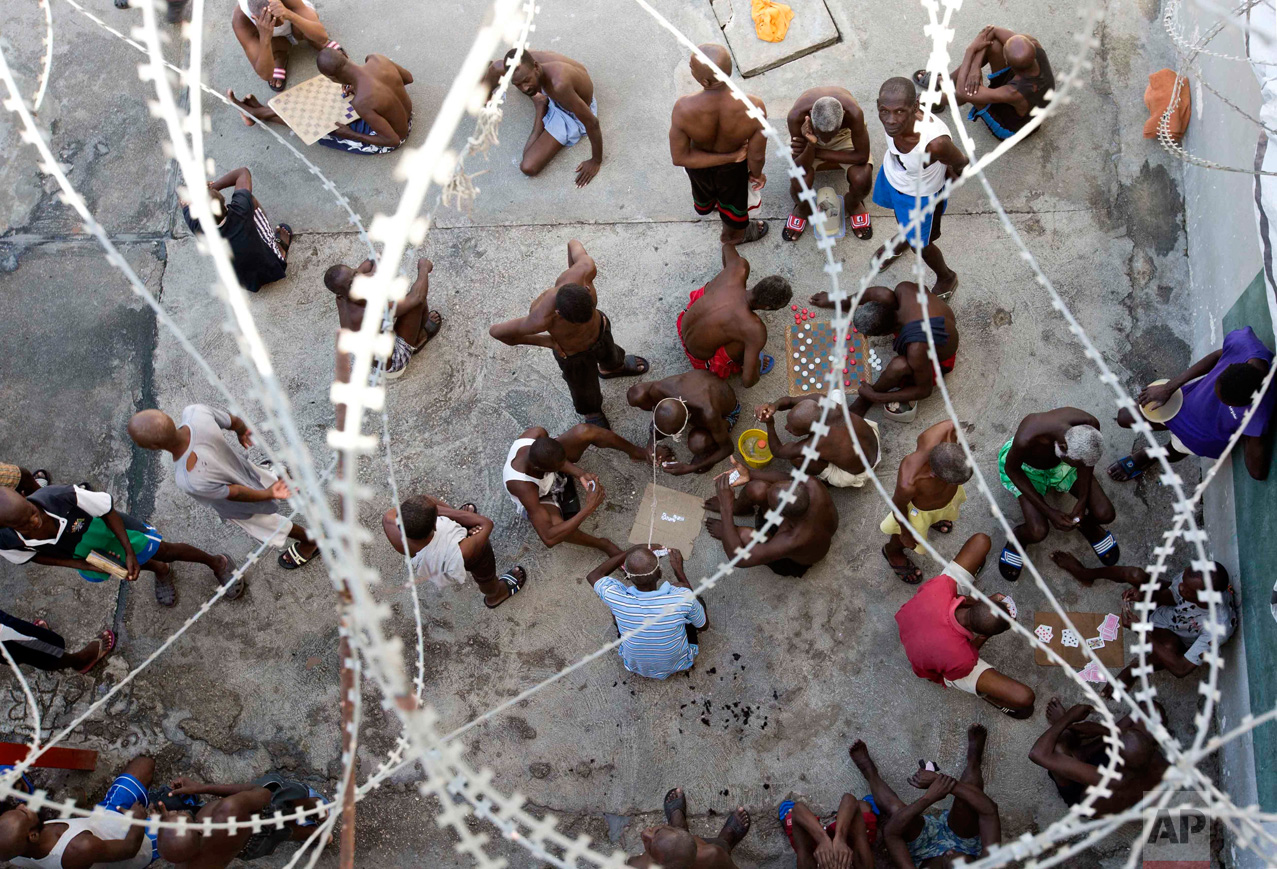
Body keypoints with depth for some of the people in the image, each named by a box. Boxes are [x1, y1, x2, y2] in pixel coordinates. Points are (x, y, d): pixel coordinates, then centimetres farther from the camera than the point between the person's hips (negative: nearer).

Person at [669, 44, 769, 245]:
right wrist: (757, 174, 0)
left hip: (699, 163, 0)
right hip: (732, 169, 0)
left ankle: (704, 206, 72)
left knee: (703, 186, 37)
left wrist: (731, 157, -20)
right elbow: (757, 156, -25)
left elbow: (679, 158, -28)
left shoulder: (683, 109, -40)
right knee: (733, 198, 33)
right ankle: (733, 234, 65)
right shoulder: (753, 108, -39)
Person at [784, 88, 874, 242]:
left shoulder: (853, 113, -41)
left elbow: (862, 156, -28)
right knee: (799, 183, -27)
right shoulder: (796, 116, -39)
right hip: (808, 137, 0)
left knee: (862, 180, -26)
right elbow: (801, 167, -30)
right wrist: (811, 144, -51)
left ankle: (853, 204, 13)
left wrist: (817, 152, -28)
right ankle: (802, 209, 12)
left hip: (845, 134, 0)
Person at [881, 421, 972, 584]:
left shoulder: (945, 432, -44)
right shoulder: (908, 484, -50)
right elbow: (899, 505, -26)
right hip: (920, 508, -4)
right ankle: (892, 552, 65)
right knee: (908, 542, 30)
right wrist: (906, 532, -5)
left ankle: (933, 519, 76)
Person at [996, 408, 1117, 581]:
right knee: (1038, 532, -22)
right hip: (1027, 465, -3)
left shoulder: (1090, 425, -35)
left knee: (1105, 514, -12)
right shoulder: (1026, 438, -45)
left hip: (1060, 459, 3)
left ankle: (1087, 526, 24)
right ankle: (1017, 538, 13)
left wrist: (1082, 501, -16)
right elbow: (1011, 469, -22)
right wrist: (1049, 512, -24)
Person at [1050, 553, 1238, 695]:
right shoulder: (1193, 577, -32)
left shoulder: (1219, 627, -44)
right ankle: (1085, 574, 18)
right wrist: (1144, 596, -30)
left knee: (1170, 645, -41)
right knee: (1136, 575, -19)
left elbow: (1181, 669, -40)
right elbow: (1169, 596, -8)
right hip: (1166, 608, 5)